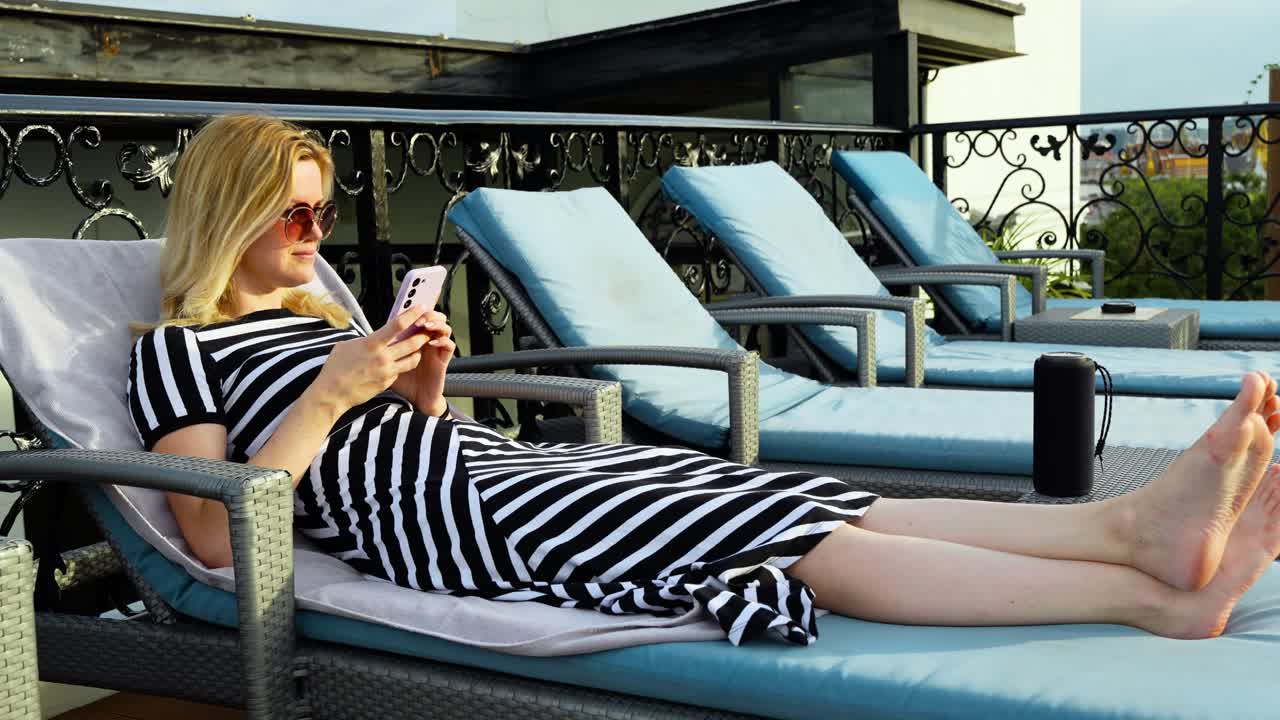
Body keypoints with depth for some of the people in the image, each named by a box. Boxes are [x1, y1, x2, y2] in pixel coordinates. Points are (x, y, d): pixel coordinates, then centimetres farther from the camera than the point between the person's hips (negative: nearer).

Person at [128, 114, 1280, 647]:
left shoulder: (316, 314, 26)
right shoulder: (176, 349, 4)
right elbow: (215, 534, -9)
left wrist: (421, 392, 5)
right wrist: (338, 389, -12)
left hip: (494, 465, 8)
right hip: (430, 516, -8)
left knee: (826, 508, -15)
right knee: (812, 542, -23)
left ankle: (1138, 525, -25)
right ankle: (1154, 598, -26)